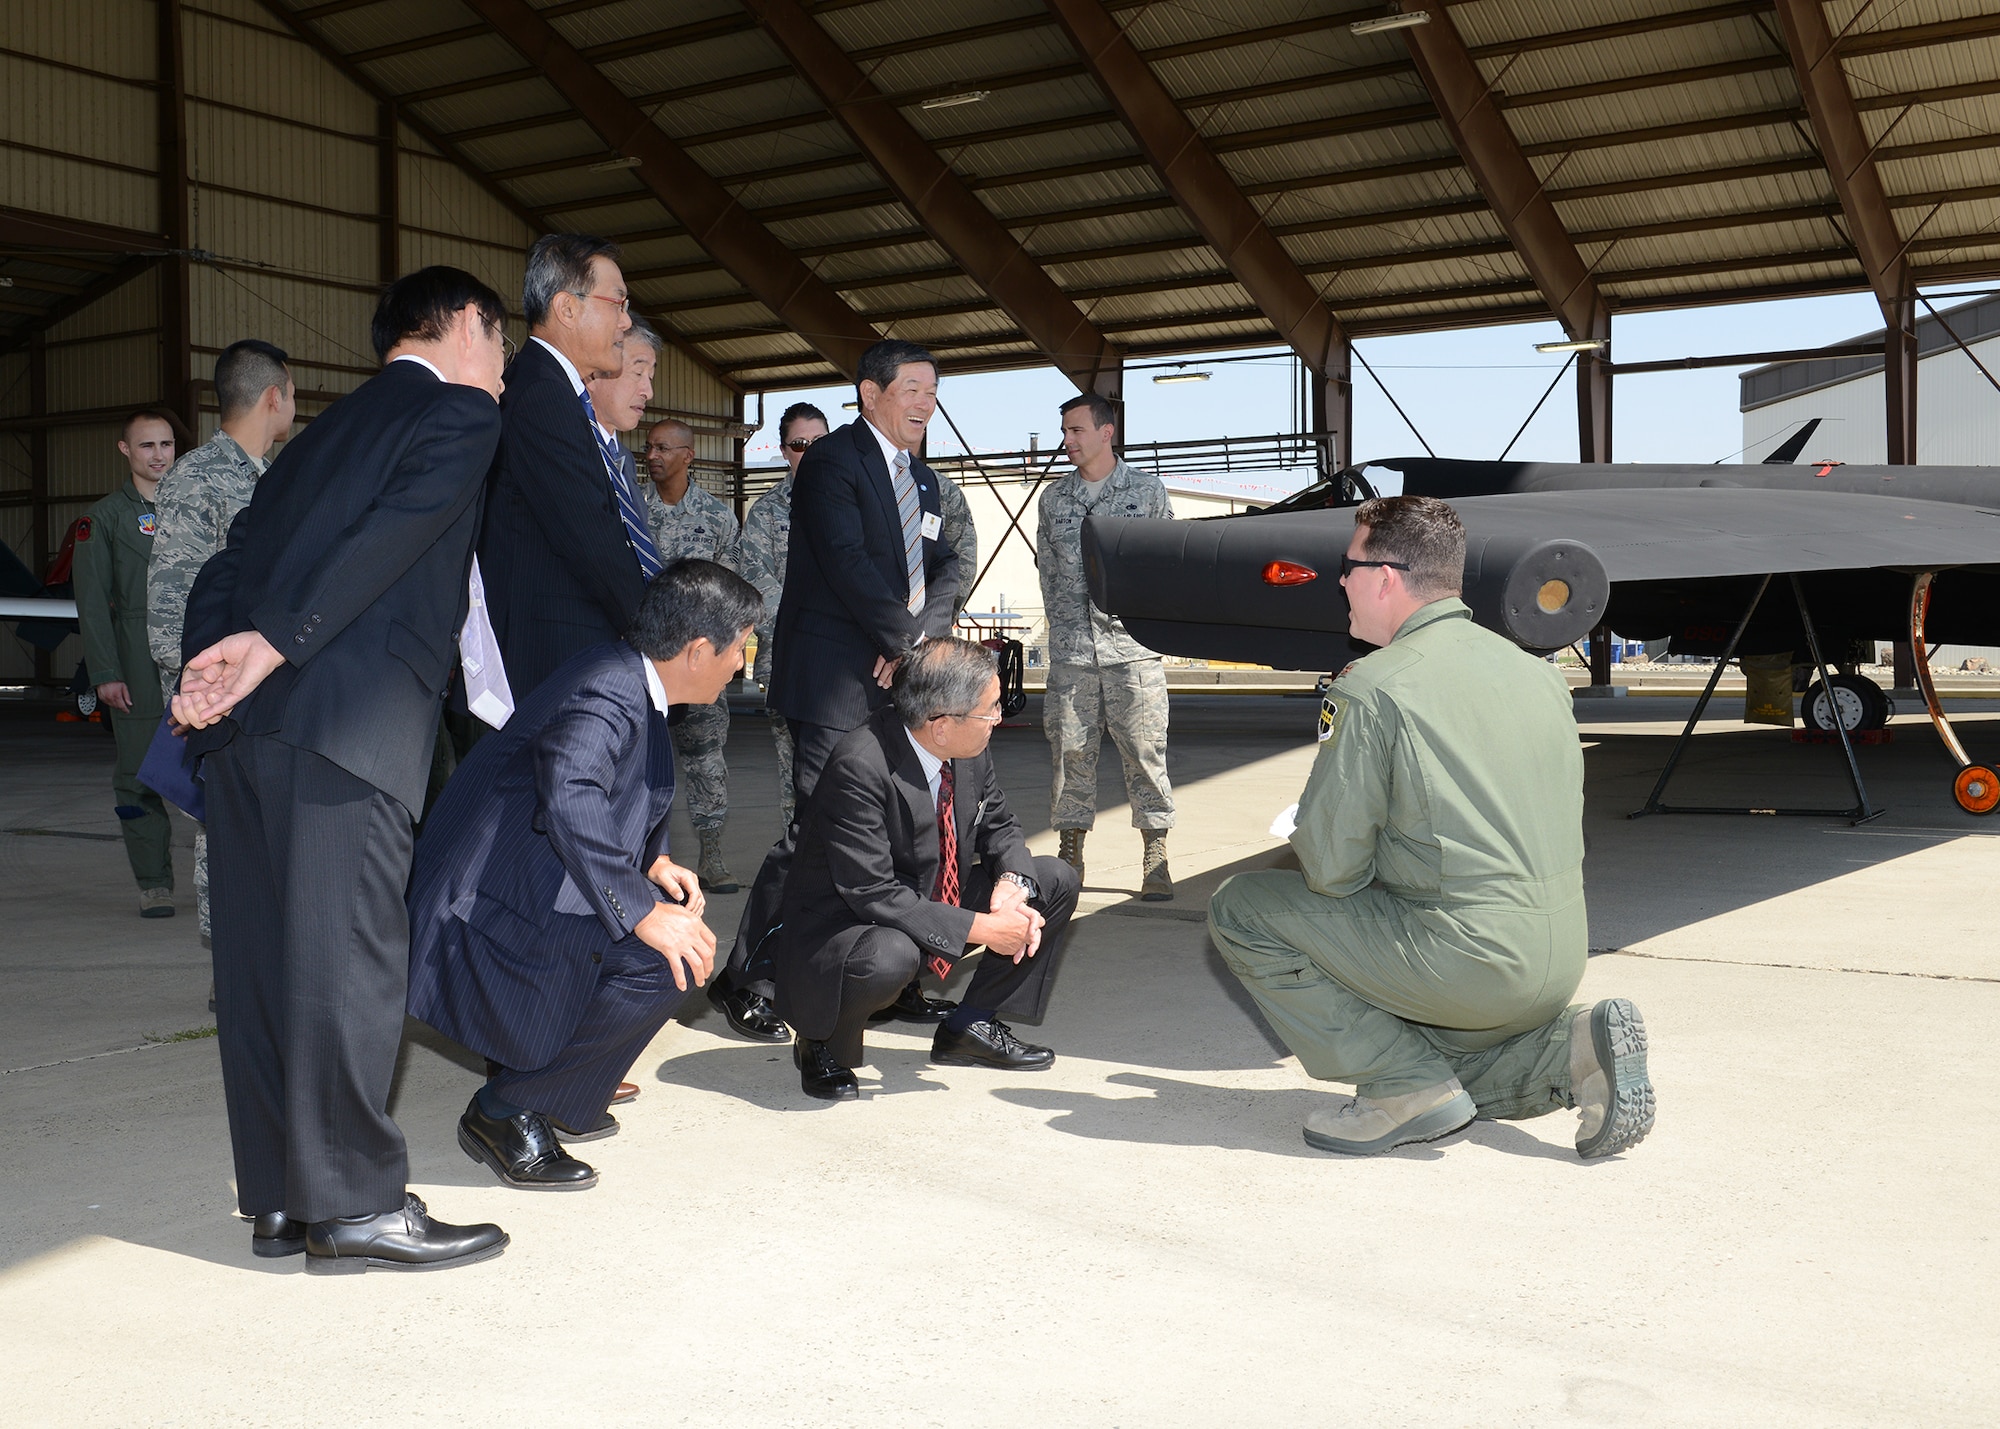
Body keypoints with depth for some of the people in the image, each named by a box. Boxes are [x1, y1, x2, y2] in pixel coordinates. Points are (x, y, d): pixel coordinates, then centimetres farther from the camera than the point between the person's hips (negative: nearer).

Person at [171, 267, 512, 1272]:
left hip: (243, 717, 8)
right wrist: (279, 642, -17)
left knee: (263, 954, 9)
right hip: (349, 717, -8)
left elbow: (232, 558, 17)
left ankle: (279, 1198, 17)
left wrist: (207, 670, 5)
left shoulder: (329, 427, 28)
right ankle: (353, 1206, 1)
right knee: (346, 952, -5)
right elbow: (394, 530, -11)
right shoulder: (462, 412, 5)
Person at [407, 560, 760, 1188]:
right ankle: (507, 1112, -9)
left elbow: (628, 801, 24)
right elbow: (570, 800, -41)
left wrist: (654, 863, 8)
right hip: (486, 912, -11)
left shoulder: (633, 681, 9)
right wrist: (641, 911, -36)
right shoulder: (607, 699, -23)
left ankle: (563, 1100, 14)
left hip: (531, 885, 11)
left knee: (680, 927, 8)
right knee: (668, 957, -21)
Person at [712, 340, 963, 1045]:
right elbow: (847, 563, -17)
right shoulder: (832, 460, -7)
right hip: (838, 677, -8)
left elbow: (944, 568, 15)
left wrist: (922, 637, -5)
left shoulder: (922, 479, 20)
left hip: (901, 671, 8)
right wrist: (909, 640, -13)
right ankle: (743, 981, 2)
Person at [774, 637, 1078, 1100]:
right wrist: (981, 928, -30)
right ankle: (822, 1044, -7)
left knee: (1058, 881, 3)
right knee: (889, 958, -42)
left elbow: (999, 828, 8)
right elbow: (874, 895, -32)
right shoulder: (859, 767, -31)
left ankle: (970, 1026, 10)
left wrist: (1012, 884, -15)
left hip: (932, 904, 8)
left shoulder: (968, 751, -8)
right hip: (839, 929, -8)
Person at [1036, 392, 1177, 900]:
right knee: (1070, 753, 4)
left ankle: (1156, 862, 5)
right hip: (1071, 652, 3)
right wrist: (1062, 626, 10)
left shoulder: (1148, 491, 4)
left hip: (1134, 647, -3)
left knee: (1145, 754, -2)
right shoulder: (1052, 499, 12)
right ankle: (1070, 859, 14)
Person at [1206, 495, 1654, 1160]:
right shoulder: (1537, 671, 9)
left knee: (1239, 909, 4)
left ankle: (1407, 1086, 0)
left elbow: (1330, 867, -12)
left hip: (1460, 959, -8)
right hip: (1560, 958, 8)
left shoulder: (1372, 688, -13)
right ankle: (1574, 1046, 7)